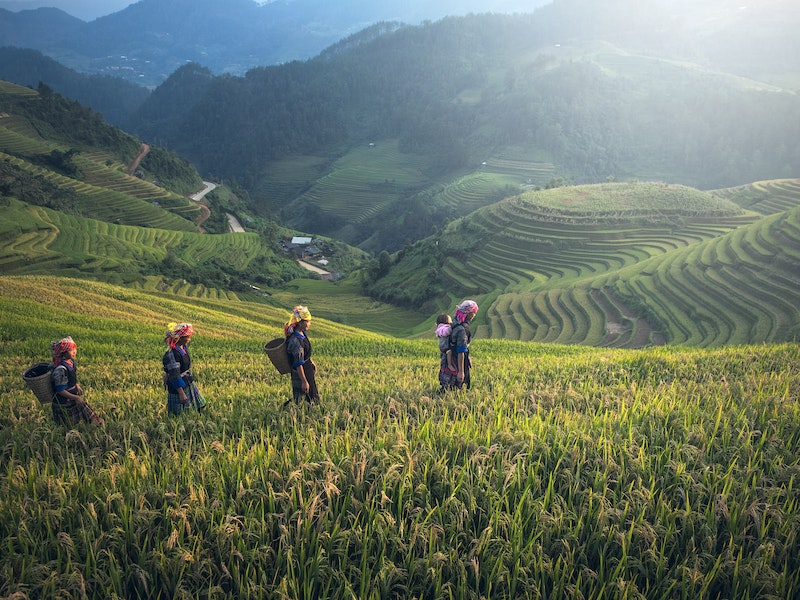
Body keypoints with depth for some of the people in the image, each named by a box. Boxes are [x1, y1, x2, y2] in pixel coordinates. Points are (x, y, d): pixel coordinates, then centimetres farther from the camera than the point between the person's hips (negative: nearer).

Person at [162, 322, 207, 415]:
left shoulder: (184, 347, 0)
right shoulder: (172, 354, -27)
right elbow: (174, 376, -26)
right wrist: (181, 393, -25)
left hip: (189, 383, 9)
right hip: (178, 386, -9)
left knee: (201, 406, 16)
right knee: (178, 414, 4)